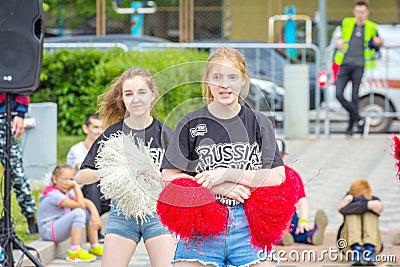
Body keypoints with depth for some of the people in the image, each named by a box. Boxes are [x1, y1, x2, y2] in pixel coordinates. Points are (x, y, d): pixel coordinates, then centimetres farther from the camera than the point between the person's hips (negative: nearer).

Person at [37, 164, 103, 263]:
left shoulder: (66, 192, 9)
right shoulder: (53, 194, -20)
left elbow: (86, 202, 0)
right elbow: (80, 205, -26)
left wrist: (94, 212, -19)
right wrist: (76, 186, -19)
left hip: (60, 227, 10)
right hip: (48, 231, -10)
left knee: (89, 211, 4)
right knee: (78, 213, -28)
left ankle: (94, 247, 6)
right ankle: (74, 251, -29)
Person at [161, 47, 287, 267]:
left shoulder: (259, 124, 7)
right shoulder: (191, 125, 4)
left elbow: (278, 177, -1)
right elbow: (169, 176, -2)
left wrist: (228, 174, -11)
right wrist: (217, 187, -12)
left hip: (248, 225, 1)